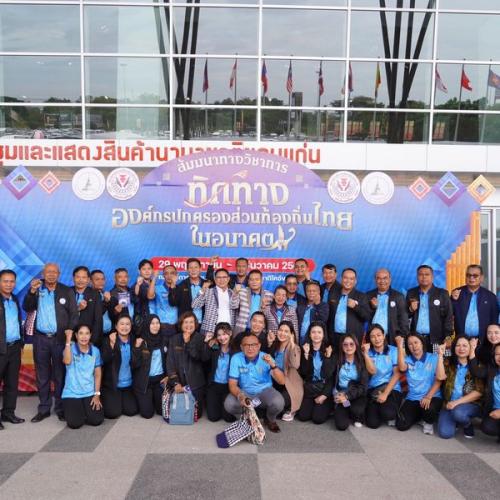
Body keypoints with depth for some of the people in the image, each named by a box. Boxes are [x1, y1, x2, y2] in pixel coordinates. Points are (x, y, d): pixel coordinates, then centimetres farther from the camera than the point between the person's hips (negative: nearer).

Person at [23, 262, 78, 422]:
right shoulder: (36, 289, 8)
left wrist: (70, 329, -17)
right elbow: (27, 308, -1)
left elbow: (74, 313, -1)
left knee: (60, 375, 4)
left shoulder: (67, 291, 2)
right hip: (40, 338, 2)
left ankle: (61, 408, 13)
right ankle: (44, 408, 18)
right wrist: (32, 292, -15)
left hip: (60, 338, -2)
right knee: (42, 375, 9)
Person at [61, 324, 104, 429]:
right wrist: (68, 340, -24)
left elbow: (98, 374, 6)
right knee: (74, 423, -19)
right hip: (71, 393, -2)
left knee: (96, 420, -14)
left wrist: (97, 395, -1)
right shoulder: (71, 347, -5)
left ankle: (86, 410, 20)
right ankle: (77, 410, 17)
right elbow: (67, 361, -27)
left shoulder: (95, 351, 2)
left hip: (90, 393, 2)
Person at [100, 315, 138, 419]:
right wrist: (112, 344, -31)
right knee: (113, 413, -12)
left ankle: (121, 401, 25)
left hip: (128, 384, 3)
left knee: (131, 411, -7)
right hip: (112, 384, -3)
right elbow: (104, 360, -20)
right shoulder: (108, 340, -6)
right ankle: (105, 401, 21)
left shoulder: (133, 341, 3)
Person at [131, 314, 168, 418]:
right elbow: (134, 365, -16)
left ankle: (153, 399, 35)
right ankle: (144, 400, 29)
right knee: (147, 413, -3)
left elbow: (168, 361, 13)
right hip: (144, 381, -3)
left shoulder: (163, 341, 2)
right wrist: (137, 348, -27)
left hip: (160, 379, 3)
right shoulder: (141, 342, -10)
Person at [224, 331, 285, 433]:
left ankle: (270, 420, 6)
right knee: (229, 404, -28)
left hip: (264, 391, 0)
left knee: (278, 402, -31)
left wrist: (273, 365, -39)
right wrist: (239, 395, -35)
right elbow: (232, 384, -13)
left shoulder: (266, 358, -16)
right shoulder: (236, 358, -14)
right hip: (244, 392, 1)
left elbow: (282, 381, -21)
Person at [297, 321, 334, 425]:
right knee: (303, 416, -9)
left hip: (325, 388, -2)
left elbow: (330, 374, -8)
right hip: (309, 388, 2)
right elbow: (303, 372, -11)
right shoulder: (304, 349, -1)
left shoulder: (329, 350, -4)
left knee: (318, 418, -13)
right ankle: (314, 404, 21)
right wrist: (306, 354, -20)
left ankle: (327, 406, 18)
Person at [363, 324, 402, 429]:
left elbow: (397, 374, -7)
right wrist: (365, 353, -18)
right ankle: (378, 410, 18)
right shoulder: (369, 353, 3)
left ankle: (392, 414, 8)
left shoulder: (393, 350, 0)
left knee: (387, 414, -29)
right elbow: (372, 371, -11)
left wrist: (385, 393, -14)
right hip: (373, 390, 1)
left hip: (392, 389, -1)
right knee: (372, 423, -16)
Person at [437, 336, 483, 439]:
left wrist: (457, 402, -18)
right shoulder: (448, 363, 4)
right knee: (445, 433, -18)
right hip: (449, 403, 2)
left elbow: (479, 391, -10)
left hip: (471, 404, -2)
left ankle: (468, 425, 0)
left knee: (457, 412, -36)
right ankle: (454, 420, 16)